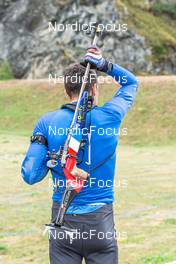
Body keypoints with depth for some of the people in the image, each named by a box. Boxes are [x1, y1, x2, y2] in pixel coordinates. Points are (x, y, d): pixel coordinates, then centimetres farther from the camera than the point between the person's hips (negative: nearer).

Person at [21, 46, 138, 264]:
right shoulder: (110, 116, -3)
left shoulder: (47, 123, -4)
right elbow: (131, 83, 17)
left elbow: (30, 176, -5)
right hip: (100, 220, 0)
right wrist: (105, 65, 6)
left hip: (63, 220, 1)